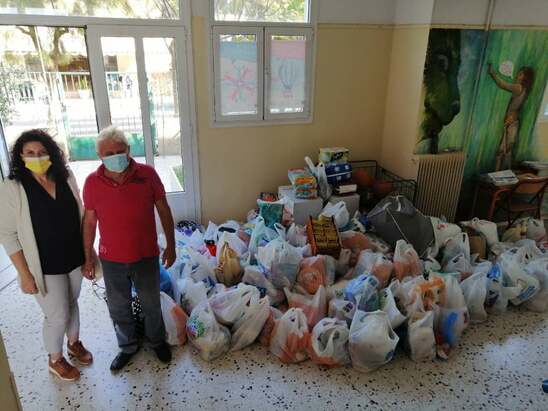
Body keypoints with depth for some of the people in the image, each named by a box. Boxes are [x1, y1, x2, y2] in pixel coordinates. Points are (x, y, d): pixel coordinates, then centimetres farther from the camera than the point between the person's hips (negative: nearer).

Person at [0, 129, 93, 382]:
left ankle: (74, 343, 48)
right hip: (45, 266, -4)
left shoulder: (66, 178, -3)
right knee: (57, 315, 8)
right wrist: (25, 273, -14)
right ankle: (55, 360, 34)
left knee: (71, 303, 23)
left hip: (74, 258, 4)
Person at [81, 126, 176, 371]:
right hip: (112, 260, 1)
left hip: (146, 256, -1)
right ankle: (128, 346, 43)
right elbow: (89, 222, 0)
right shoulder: (92, 182, -10)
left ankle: (157, 340, 43)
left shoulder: (147, 174, -13)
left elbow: (164, 210, -4)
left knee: (151, 304, 17)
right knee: (118, 307, 18)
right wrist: (88, 258, 4)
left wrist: (171, 245, -2)